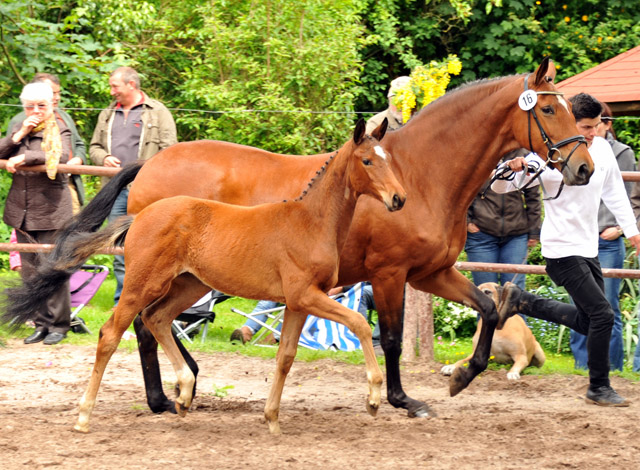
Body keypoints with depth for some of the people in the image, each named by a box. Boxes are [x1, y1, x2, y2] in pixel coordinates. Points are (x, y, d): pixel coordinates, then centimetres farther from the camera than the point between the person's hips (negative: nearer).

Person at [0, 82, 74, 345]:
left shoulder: (59, 129, -1)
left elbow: (61, 156, -20)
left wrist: (25, 157, -25)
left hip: (51, 211, -5)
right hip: (21, 211, 5)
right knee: (30, 270, 6)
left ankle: (59, 325, 4)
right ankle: (41, 323, 13)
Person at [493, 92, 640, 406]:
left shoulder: (602, 150, 0)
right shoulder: (550, 159, -18)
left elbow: (614, 192, 17)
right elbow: (499, 188, -16)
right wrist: (510, 169, -37)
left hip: (588, 249, 8)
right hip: (562, 251, -8)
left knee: (588, 322, 15)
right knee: (603, 314, -13)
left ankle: (520, 300, 28)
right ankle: (599, 388, 2)